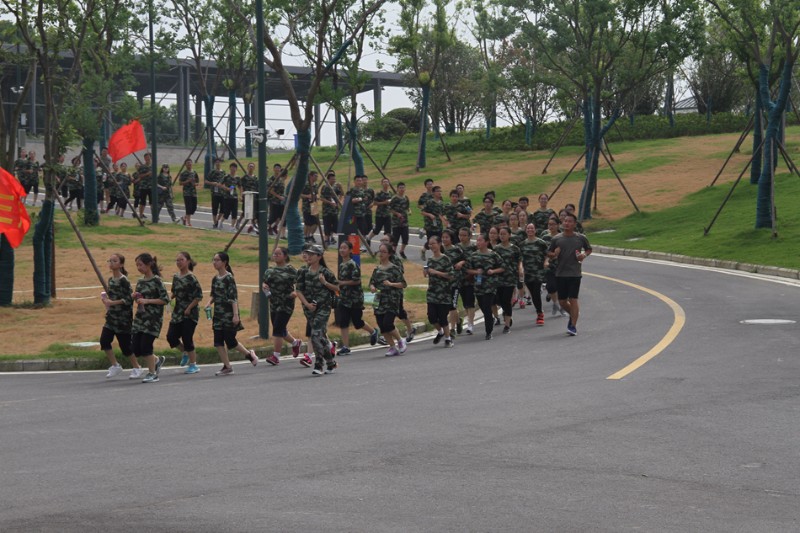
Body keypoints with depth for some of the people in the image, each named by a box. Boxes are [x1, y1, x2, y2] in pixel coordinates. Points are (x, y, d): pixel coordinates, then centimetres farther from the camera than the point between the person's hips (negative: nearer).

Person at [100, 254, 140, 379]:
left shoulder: (123, 280, -14)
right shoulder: (110, 280, 10)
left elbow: (129, 299, -19)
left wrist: (112, 302, -22)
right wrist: (107, 300, 3)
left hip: (123, 317, -7)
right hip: (111, 317, 7)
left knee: (125, 344, -1)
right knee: (104, 340, -6)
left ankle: (136, 368, 17)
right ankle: (115, 366, 8)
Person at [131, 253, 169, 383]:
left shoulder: (156, 280, -9)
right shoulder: (140, 281, 12)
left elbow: (165, 300, -13)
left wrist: (147, 301, -18)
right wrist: (135, 297, -1)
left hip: (153, 318, -7)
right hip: (140, 317, 7)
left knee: (145, 345, -12)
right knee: (136, 347, 2)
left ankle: (152, 373, 4)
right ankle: (157, 360, 27)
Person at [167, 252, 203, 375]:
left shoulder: (191, 278, -13)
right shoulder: (176, 277, 7)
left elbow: (199, 296, -14)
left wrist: (189, 308, -16)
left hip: (190, 314, -7)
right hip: (178, 312, 7)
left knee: (187, 338, -5)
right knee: (171, 336, 2)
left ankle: (193, 364, 9)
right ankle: (185, 353, 28)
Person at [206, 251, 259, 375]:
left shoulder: (229, 278, -12)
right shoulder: (215, 279, 8)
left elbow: (234, 297, -16)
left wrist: (235, 315, -21)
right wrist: (209, 303, -4)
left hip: (228, 314, -7)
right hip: (218, 314, 7)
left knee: (230, 341, -3)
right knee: (218, 341, 1)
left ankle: (249, 354, 21)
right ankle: (227, 367, 8)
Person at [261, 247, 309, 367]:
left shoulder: (290, 270, -7)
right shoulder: (270, 270, 11)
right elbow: (264, 282, 15)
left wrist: (296, 292, -24)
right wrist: (263, 286, -8)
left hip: (286, 304, -7)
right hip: (274, 304, 7)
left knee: (278, 329, -10)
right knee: (281, 330, 14)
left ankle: (276, 356, -4)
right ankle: (295, 342, 41)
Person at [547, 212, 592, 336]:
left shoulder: (581, 238, 1)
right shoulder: (556, 239, 4)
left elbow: (589, 249, 16)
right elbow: (548, 253, 13)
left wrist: (584, 254, -5)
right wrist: (554, 254, -9)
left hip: (574, 273, -2)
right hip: (560, 274, 3)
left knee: (573, 299, -8)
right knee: (562, 302, 7)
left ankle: (573, 326, -2)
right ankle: (573, 314, 37)